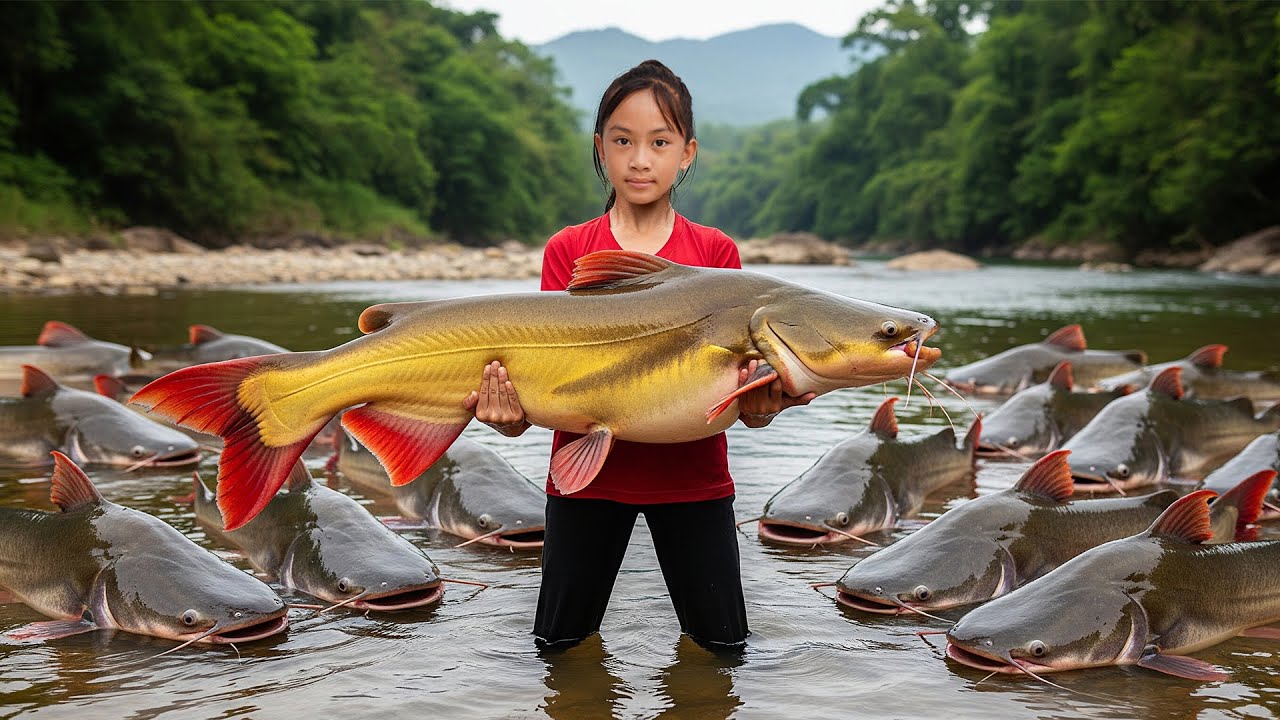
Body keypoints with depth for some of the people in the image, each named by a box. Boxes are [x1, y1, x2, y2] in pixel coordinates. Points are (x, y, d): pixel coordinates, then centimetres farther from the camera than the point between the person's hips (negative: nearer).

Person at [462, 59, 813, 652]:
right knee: (562, 643, 12)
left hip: (692, 475, 0)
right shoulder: (568, 251, 2)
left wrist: (758, 406, -30)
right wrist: (514, 415, -29)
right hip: (587, 470, 0)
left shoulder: (715, 252, 1)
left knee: (723, 644, 8)